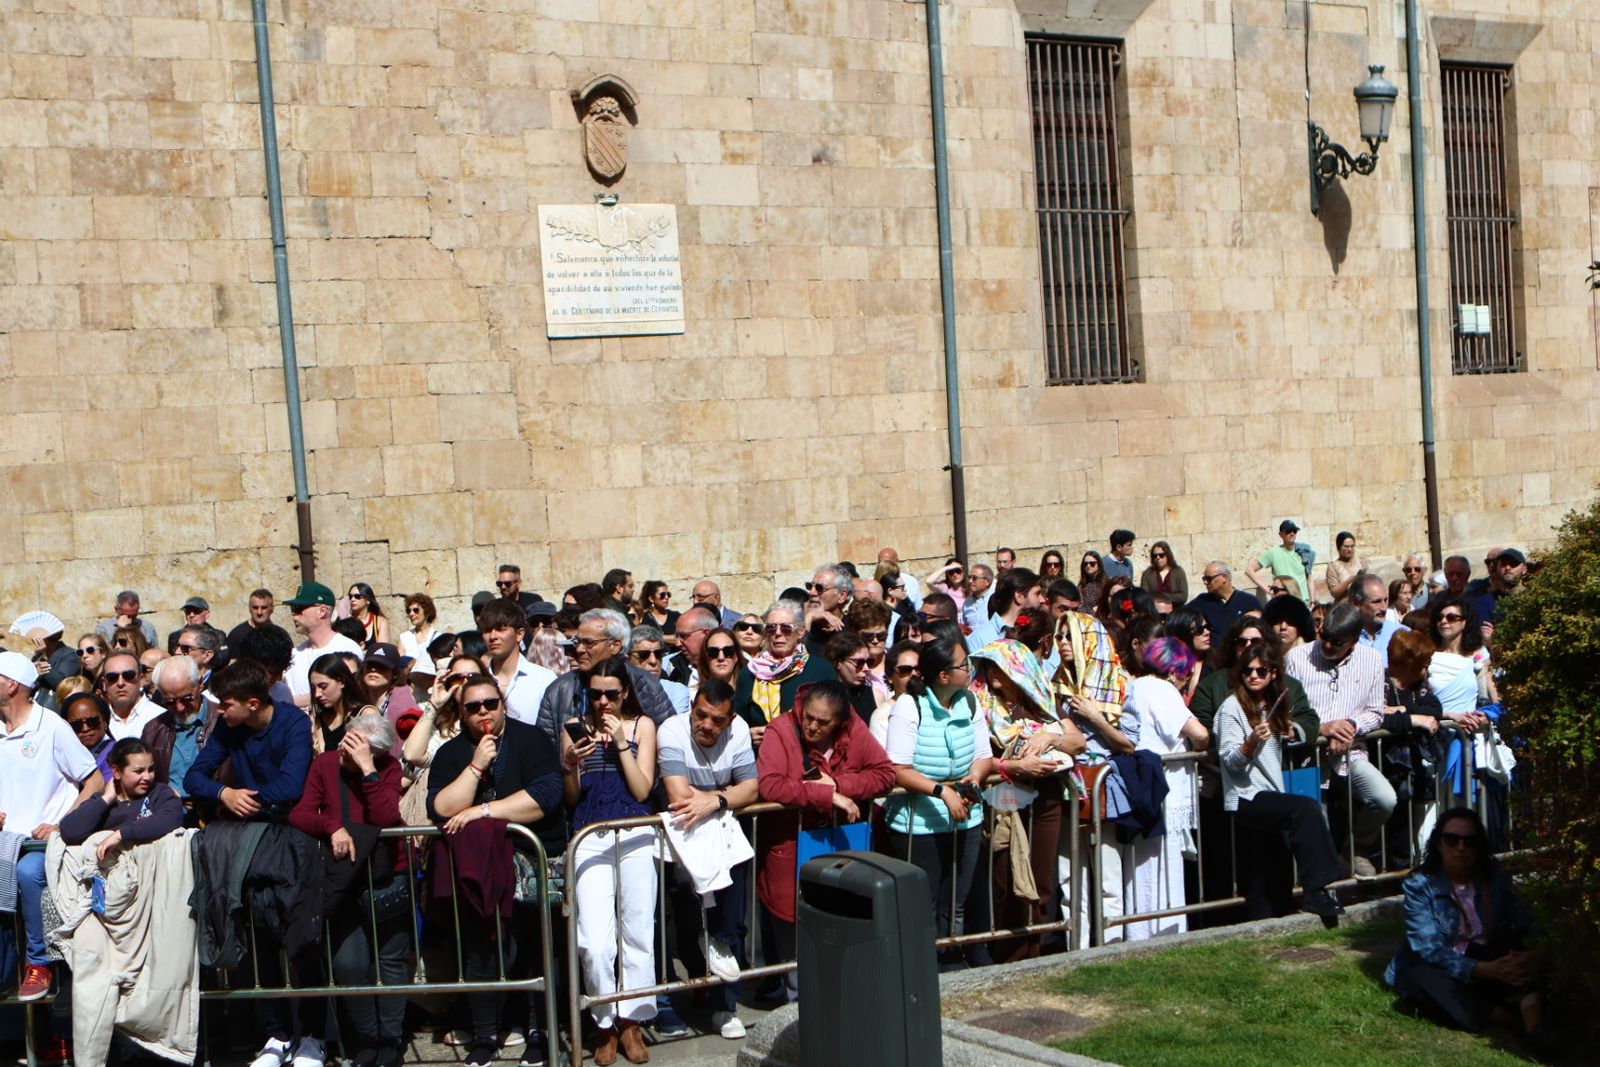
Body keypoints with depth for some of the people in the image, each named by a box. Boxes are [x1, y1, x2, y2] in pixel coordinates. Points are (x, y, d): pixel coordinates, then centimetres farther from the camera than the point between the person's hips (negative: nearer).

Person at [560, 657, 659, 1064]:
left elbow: (642, 790, -1)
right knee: (595, 942, -10)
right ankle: (605, 1023, 8)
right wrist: (570, 764, -13)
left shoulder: (642, 725, 7)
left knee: (637, 932, -1)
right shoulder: (575, 728, 8)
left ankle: (631, 1021, 14)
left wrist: (622, 743, -8)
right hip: (590, 838, 0)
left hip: (635, 836, 0)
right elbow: (570, 799, 6)